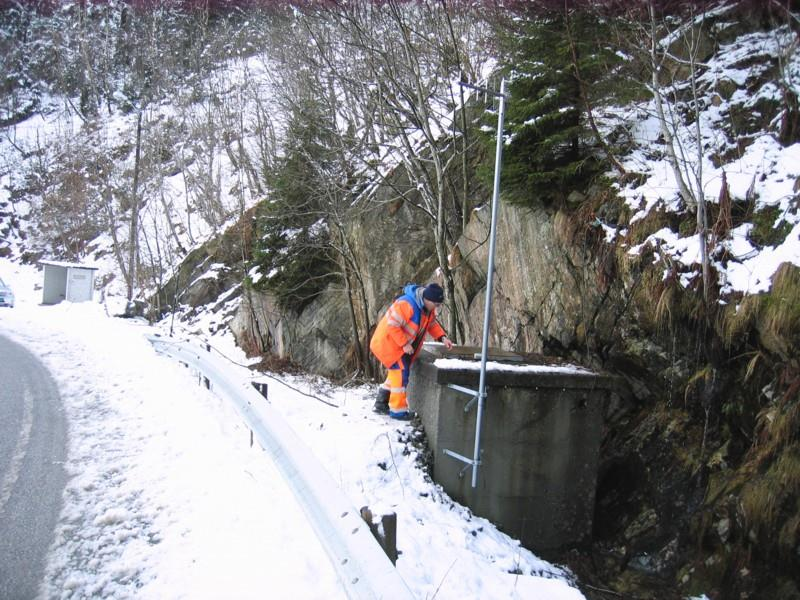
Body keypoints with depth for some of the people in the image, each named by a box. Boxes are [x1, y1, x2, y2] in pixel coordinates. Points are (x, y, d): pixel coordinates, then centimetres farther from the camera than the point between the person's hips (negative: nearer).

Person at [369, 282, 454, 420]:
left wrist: (442, 337, -4)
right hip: (388, 343, -10)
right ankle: (398, 410, 1)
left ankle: (381, 404, 31)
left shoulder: (427, 308, -1)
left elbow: (432, 324, 11)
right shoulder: (407, 305, -31)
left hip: (401, 346, 10)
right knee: (401, 374, -10)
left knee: (396, 373, 17)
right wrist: (405, 344, -27)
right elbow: (392, 326, -30)